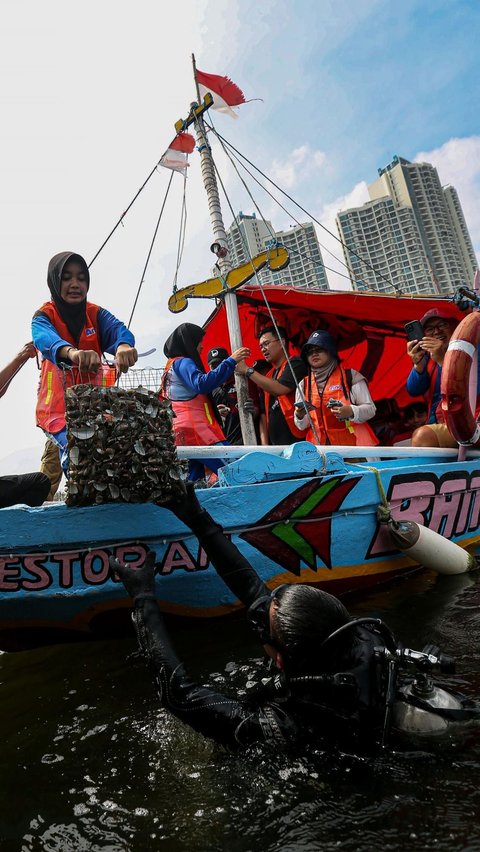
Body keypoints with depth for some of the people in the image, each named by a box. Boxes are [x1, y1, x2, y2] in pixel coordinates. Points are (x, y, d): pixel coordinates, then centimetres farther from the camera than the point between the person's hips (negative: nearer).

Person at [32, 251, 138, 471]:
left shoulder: (96, 314, 6)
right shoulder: (44, 317, -4)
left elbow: (117, 328, -17)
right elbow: (45, 338, -28)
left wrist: (123, 345, -44)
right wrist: (71, 352, -53)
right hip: (58, 407, -4)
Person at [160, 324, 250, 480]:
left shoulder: (171, 366, 26)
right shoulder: (183, 363, -4)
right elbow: (202, 384, -23)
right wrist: (231, 361, -22)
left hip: (183, 433, 10)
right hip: (197, 431, -10)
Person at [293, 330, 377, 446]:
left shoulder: (351, 376, 2)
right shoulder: (303, 385, 12)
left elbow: (370, 409, 1)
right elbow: (302, 426, 14)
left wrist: (351, 412, -19)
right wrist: (300, 416, -9)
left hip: (354, 446, -2)